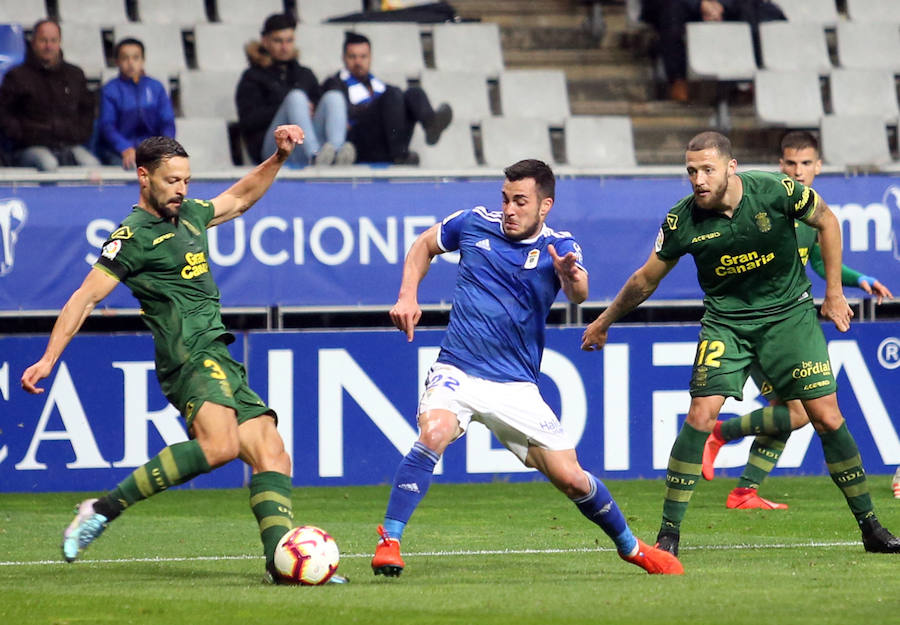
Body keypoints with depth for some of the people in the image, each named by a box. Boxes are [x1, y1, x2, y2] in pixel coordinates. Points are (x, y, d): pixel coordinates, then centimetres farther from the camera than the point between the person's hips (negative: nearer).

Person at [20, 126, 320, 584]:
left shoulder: (189, 215, 20)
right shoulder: (134, 235, -4)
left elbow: (240, 198, 39)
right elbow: (86, 296, -7)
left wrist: (279, 157, 27)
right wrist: (49, 358, -13)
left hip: (220, 361, 9)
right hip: (191, 356, -9)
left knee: (271, 454, -4)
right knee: (219, 444, -31)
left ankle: (280, 557, -13)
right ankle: (105, 509, -24)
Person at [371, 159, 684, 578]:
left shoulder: (558, 248, -5)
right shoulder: (474, 224, 0)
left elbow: (578, 295, -26)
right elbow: (424, 245, 19)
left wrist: (571, 276, -49)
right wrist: (408, 297, 5)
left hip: (516, 387, 0)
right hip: (457, 371, 0)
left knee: (571, 479, 1)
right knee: (433, 434, -32)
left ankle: (630, 547, 27)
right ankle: (388, 542, -27)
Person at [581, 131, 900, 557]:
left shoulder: (777, 191, -18)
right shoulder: (682, 221, -14)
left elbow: (826, 221, 1)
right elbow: (645, 281, 3)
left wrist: (834, 293, 2)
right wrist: (603, 323, 12)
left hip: (788, 312, 0)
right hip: (725, 321, 0)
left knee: (827, 416, -4)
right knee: (701, 414, -16)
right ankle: (668, 533, -8)